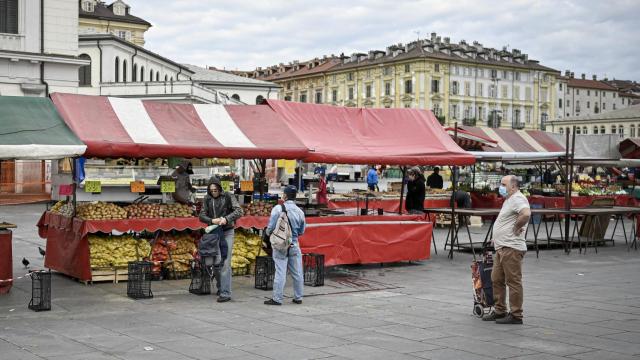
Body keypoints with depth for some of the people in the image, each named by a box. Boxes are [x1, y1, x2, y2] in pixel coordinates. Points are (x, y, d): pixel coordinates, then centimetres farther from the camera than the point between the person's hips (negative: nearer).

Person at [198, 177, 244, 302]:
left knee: (225, 263, -11)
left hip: (227, 232, -4)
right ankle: (220, 288, 24)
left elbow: (239, 211, -11)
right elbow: (202, 215, 3)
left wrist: (227, 219, -26)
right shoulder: (207, 199, 5)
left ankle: (225, 293, -13)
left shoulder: (228, 196, -6)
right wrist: (212, 220, -17)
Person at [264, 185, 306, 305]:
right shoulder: (300, 212, 1)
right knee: (297, 272, 10)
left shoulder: (278, 209, -12)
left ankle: (277, 298, 0)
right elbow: (301, 231, 9)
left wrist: (268, 232, 10)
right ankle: (298, 297, 18)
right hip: (294, 245, 4)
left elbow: (271, 226, -12)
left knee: (280, 272, -2)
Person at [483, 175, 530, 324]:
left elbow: (526, 214, -33)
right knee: (497, 279, 14)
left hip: (511, 249, -11)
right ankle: (500, 311, 23)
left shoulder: (517, 199, -14)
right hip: (501, 248, 11)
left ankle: (516, 315, 0)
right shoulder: (509, 200, 21)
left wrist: (517, 228, -19)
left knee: (513, 281, -5)